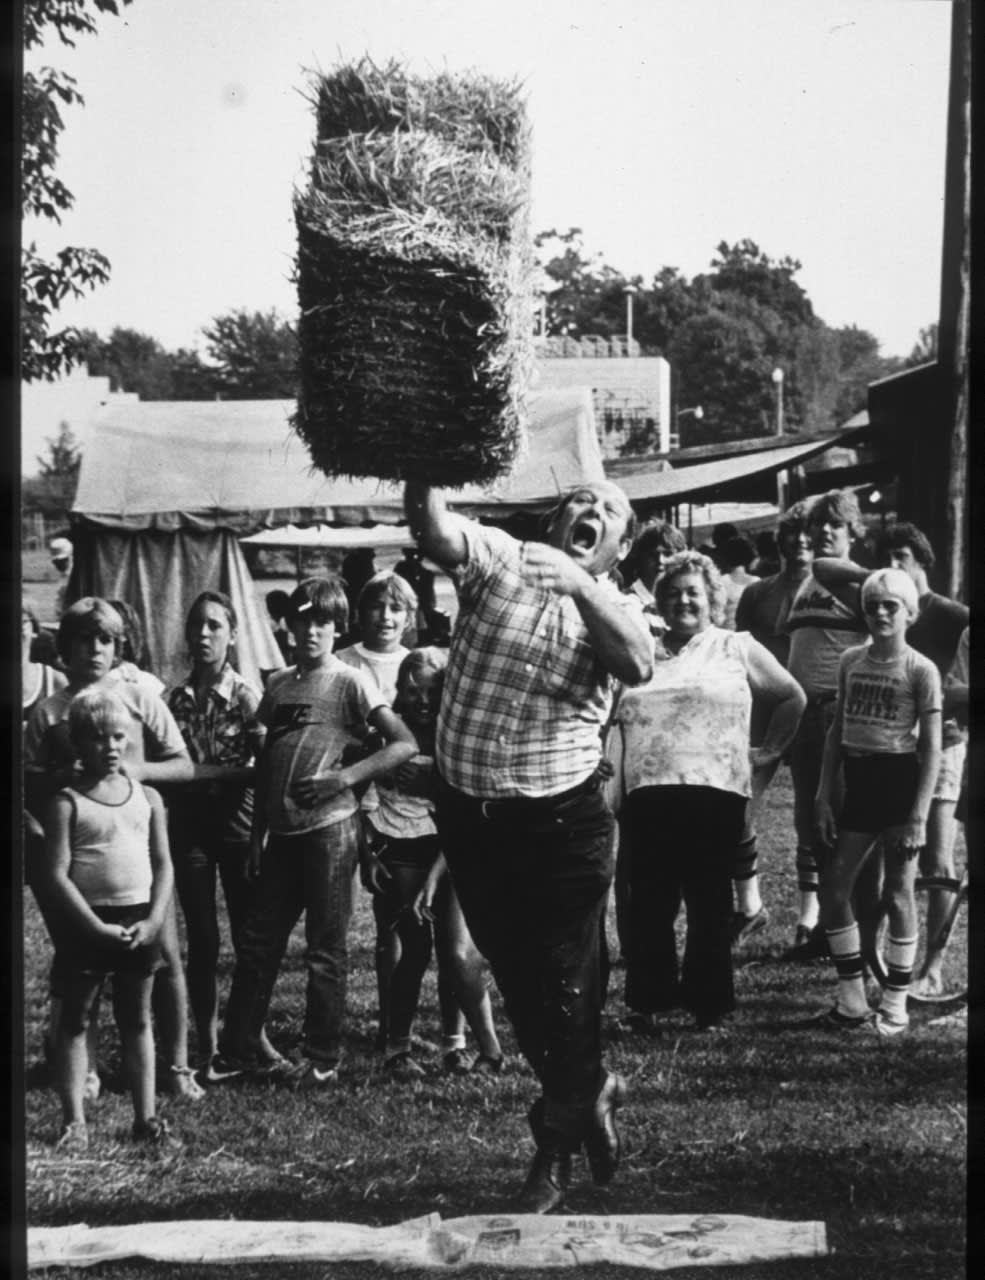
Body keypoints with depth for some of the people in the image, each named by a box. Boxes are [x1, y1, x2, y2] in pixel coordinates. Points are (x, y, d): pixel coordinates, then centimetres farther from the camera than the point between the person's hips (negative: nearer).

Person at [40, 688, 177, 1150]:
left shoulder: (147, 798, 4)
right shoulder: (67, 803, -7)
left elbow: (163, 864, 5)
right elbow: (56, 875, -12)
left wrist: (153, 921, -8)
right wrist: (97, 927, -17)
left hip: (139, 923, 3)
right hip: (85, 924, -3)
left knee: (137, 1021, 11)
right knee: (75, 1020, 5)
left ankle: (145, 1116, 18)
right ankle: (74, 1120, 11)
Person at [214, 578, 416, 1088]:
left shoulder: (349, 682, -6)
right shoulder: (277, 684, 11)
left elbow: (404, 744, -12)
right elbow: (265, 762, 15)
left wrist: (345, 777, -21)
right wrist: (257, 832, 12)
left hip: (330, 827, -5)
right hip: (283, 831, 6)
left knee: (326, 948, 3)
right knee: (257, 941, 10)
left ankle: (323, 1060, 14)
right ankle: (238, 1051, 20)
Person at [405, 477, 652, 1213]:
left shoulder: (614, 608, 1)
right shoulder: (498, 558, 1)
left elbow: (638, 665, -23)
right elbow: (433, 532, -20)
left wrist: (579, 585, -32)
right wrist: (423, 473, -38)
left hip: (562, 818, -1)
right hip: (470, 814, 2)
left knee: (565, 981, 4)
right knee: (515, 976, 14)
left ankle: (557, 1147, 26)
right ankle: (588, 1092, 39)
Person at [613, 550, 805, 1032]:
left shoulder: (738, 648, 9)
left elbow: (793, 698, 14)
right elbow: (609, 714, 24)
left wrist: (769, 750, 11)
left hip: (714, 790, -2)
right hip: (648, 793, 3)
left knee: (709, 902, 3)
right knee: (649, 902, 3)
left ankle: (708, 1001, 12)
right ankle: (648, 1000, 12)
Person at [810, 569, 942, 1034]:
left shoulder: (920, 669, -7)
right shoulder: (851, 661, 7)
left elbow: (932, 747, -8)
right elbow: (837, 730, 12)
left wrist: (919, 814, -14)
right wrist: (823, 797, 7)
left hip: (900, 780, -5)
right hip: (858, 780, 5)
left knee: (898, 893, 1)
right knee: (832, 887, 3)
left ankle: (896, 1004, 13)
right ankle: (852, 1000, 15)